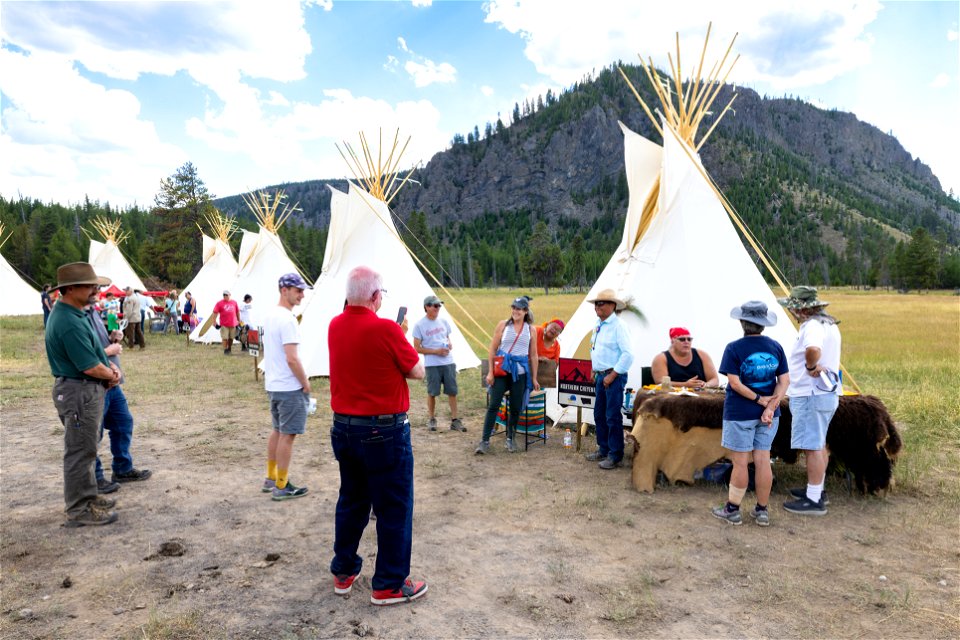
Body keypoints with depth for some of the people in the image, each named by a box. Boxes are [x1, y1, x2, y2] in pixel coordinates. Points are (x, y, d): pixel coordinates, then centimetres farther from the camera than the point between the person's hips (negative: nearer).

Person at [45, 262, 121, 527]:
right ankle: (79, 510, 12)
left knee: (84, 449, 21)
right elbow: (91, 367, -24)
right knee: (80, 451, 1)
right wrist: (112, 375, -4)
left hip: (83, 389, 11)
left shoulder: (71, 314, 8)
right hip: (80, 392, -11)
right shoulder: (70, 323, -25)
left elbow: (90, 351, 18)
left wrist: (110, 367, 2)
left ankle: (87, 497, 34)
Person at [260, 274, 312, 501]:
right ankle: (282, 487, 8)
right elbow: (292, 359, -24)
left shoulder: (270, 315, 11)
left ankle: (270, 479, 30)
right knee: (288, 435, -1)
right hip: (290, 387, -10)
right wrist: (305, 383, -12)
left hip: (273, 384, 10)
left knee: (277, 431, 19)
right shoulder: (287, 319, -21)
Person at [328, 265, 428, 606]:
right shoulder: (386, 329, -19)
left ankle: (343, 572, 32)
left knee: (351, 501, 21)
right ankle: (389, 584, 16)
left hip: (344, 426, 7)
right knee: (394, 508, 6)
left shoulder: (335, 326, 1)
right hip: (384, 430, -7)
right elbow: (418, 372, -8)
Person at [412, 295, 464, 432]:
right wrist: (436, 351, -15)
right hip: (432, 364, -4)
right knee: (432, 392, 5)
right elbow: (417, 348, -6)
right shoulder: (420, 325, -7)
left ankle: (454, 420, 14)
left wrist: (450, 344, -4)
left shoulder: (444, 321, 7)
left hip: (448, 362, 4)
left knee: (452, 391, 5)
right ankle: (431, 419, 22)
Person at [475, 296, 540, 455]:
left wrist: (534, 378, 9)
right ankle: (485, 440, 1)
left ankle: (510, 439, 22)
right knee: (493, 405, -4)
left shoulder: (531, 330, 5)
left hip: (520, 373, 2)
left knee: (516, 408, 6)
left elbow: (533, 355, 10)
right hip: (501, 370, -2)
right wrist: (490, 372, -4)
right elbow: (492, 349, 1)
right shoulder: (503, 325, 1)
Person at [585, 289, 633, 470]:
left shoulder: (618, 326, -14)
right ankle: (603, 449, 29)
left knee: (612, 417, -4)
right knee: (599, 415, 15)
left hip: (614, 376, -9)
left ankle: (615, 456, 6)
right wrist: (595, 371, 15)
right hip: (600, 376, 9)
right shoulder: (598, 324, 12)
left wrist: (612, 375, -18)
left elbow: (628, 354, -20)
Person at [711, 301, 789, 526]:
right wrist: (771, 405, -8)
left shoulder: (734, 348, -11)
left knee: (740, 463, 3)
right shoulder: (776, 347, 3)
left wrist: (758, 399, -9)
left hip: (740, 414, -4)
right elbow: (784, 380, -1)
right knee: (763, 461, 11)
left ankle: (732, 510, 16)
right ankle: (762, 511, 20)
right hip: (768, 415, 5)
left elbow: (734, 382, -17)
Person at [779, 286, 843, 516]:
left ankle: (814, 501, 2)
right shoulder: (829, 324, 14)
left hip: (810, 395, -11)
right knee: (819, 445, 20)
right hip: (826, 392, 11)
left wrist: (810, 367, -25)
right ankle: (817, 490, 32)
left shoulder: (812, 326, -20)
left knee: (812, 447, -4)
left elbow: (813, 349, -42)